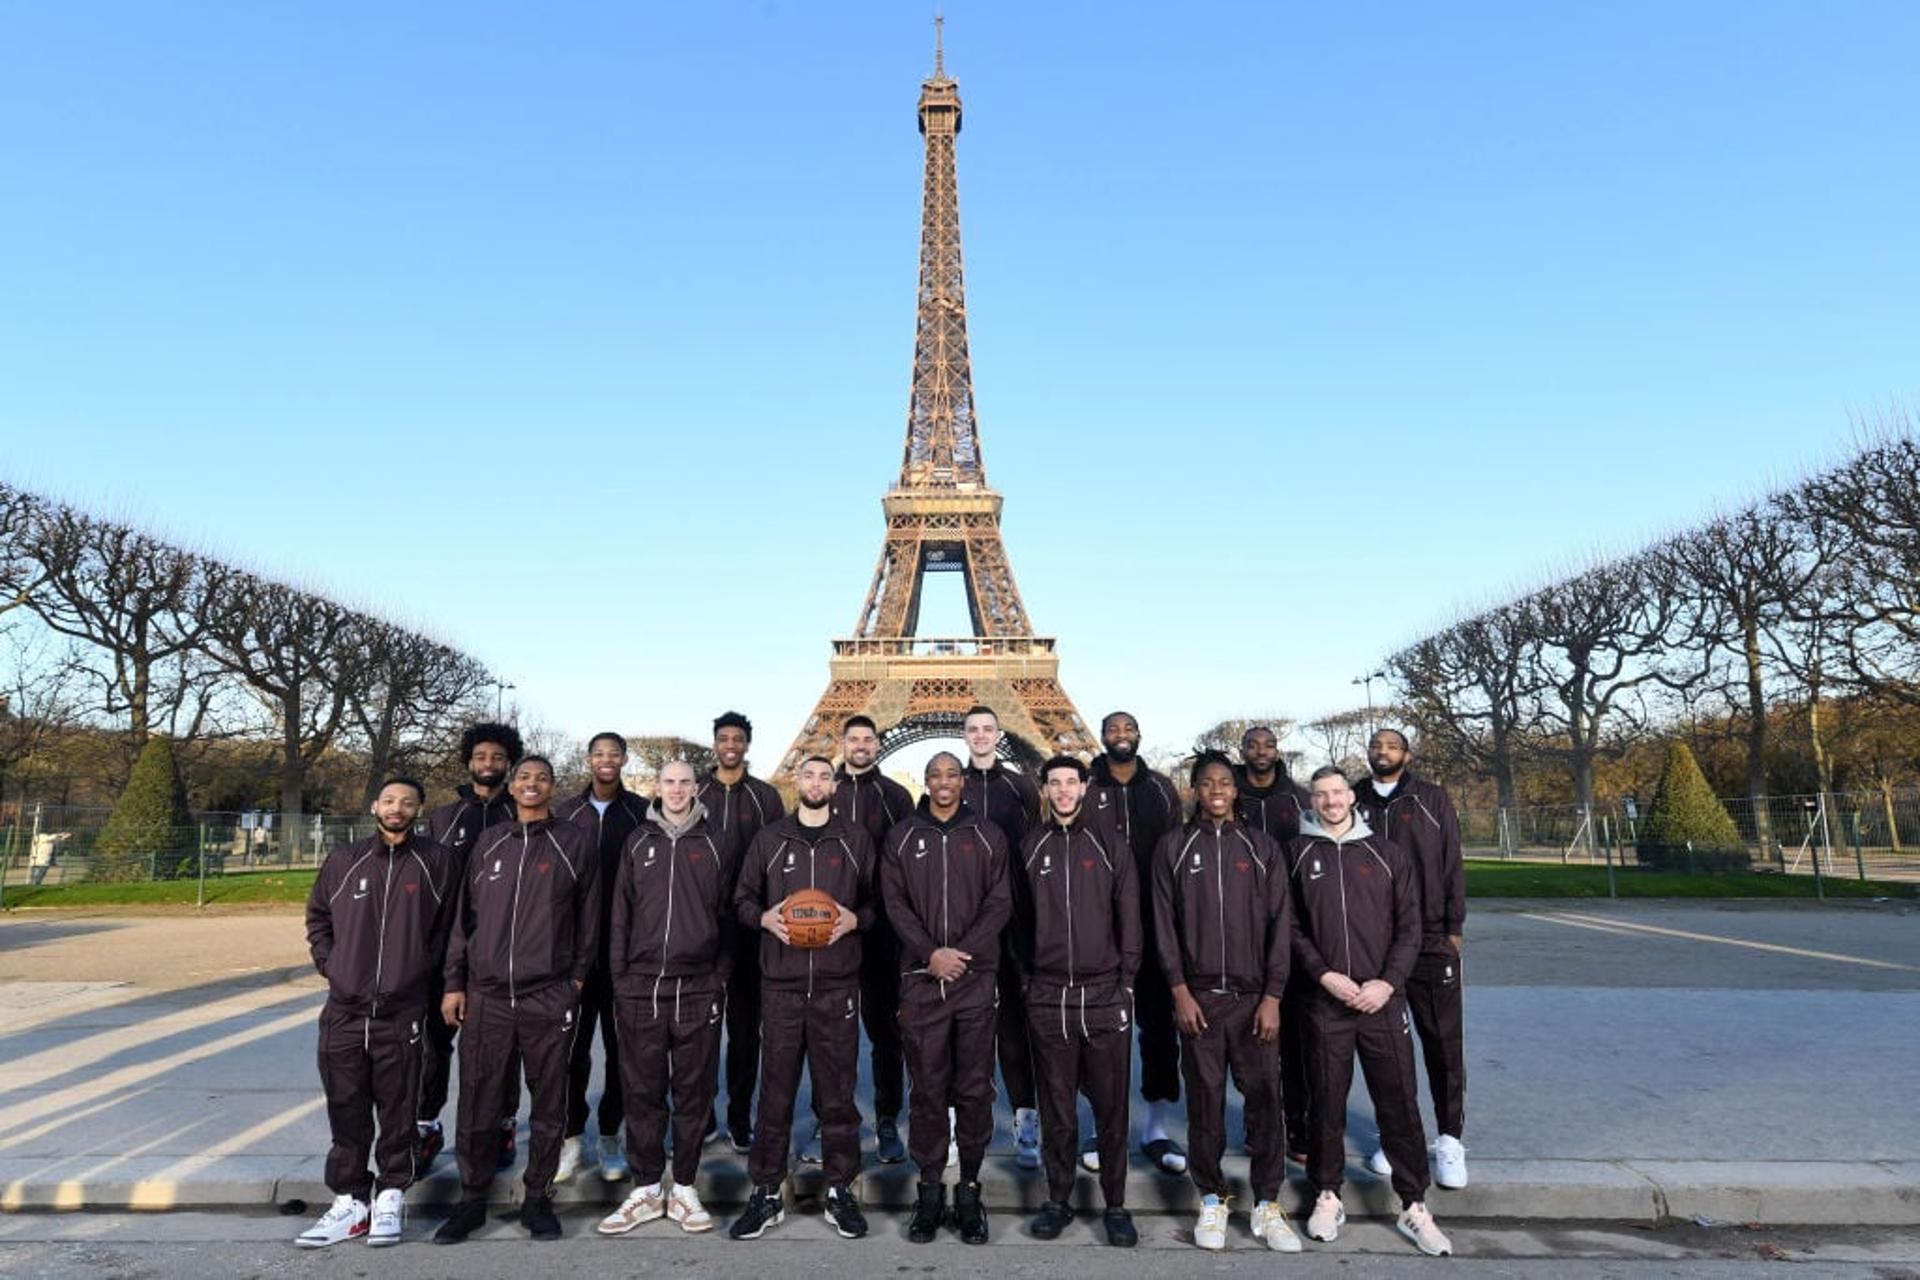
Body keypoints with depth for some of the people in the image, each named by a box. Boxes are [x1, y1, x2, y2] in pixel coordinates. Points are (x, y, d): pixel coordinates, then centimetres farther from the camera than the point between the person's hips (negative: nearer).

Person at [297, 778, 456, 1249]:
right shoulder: (343, 860, 5)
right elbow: (318, 918, 17)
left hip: (403, 1012, -2)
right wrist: (330, 965, 6)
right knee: (347, 1113, 10)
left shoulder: (436, 862, -2)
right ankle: (349, 1202, 22)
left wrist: (422, 970, -1)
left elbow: (446, 926, 4)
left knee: (397, 1113, 7)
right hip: (344, 1010, 2)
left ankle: (389, 1198, 22)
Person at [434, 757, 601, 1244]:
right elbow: (464, 916, 11)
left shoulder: (575, 844, 2)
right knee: (477, 1102, 6)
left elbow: (588, 916, 3)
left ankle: (538, 1199, 20)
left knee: (548, 1103, 5)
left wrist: (578, 976, -1)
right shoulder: (489, 844, 10)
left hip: (550, 997, -2)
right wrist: (454, 983, 7)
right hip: (486, 995, 2)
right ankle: (472, 1199, 23)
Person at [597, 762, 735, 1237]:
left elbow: (727, 917, 5)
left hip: (698, 989, -1)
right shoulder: (637, 843, 9)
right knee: (643, 1091, 7)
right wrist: (620, 978, 3)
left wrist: (721, 978, 0)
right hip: (641, 987, 1)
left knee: (694, 1091, 6)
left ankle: (684, 1189, 19)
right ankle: (646, 1189, 20)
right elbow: (620, 915, 8)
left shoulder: (717, 846, 4)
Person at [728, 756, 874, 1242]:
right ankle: (766, 1193, 18)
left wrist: (854, 919, -9)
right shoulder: (768, 838, 9)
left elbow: (876, 902, 10)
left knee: (837, 1092, 6)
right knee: (775, 1092, 5)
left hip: (838, 986, 0)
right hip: (780, 984, 0)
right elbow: (742, 900, 13)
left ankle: (841, 1191, 19)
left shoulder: (855, 840, 8)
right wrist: (765, 918, -7)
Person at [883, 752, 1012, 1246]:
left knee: (974, 1089, 5)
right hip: (921, 979, 0)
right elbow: (894, 902, 1)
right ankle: (930, 1188, 17)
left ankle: (969, 1189, 17)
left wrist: (963, 951, -11)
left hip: (976, 978, 0)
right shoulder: (901, 836, 7)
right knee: (927, 1088, 5)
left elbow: (999, 902, 1)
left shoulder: (987, 836, 7)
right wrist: (930, 953, -11)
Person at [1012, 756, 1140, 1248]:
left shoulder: (1111, 847, 3)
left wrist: (1126, 981, -2)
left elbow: (1129, 919, 3)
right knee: (1056, 1108, 9)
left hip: (1105, 995, -1)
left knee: (1111, 1106, 5)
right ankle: (1058, 1200, 23)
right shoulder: (1030, 848, 6)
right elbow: (1019, 920, 9)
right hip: (1047, 998, 1)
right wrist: (1026, 979, 4)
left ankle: (1116, 1205, 18)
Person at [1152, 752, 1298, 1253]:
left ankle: (1267, 1206, 16)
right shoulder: (1173, 846, 4)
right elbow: (1164, 923, 2)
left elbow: (1280, 925, 3)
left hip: (1253, 997, 0)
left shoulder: (1261, 848, 5)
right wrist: (1180, 991, -5)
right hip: (1197, 996, 0)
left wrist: (1271, 997, -4)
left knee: (1265, 1099, 1)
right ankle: (1212, 1202, 20)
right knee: (1204, 1101, 5)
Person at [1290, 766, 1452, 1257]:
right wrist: (1325, 975, -10)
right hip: (1324, 1001, 0)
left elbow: (1409, 926, 4)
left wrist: (1388, 982, -8)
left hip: (1383, 1000, 1)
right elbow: (1291, 926, 1)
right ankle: (1327, 1196, 24)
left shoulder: (1387, 853, 6)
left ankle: (1414, 1206, 19)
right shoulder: (1297, 853, 3)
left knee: (1400, 1104, 5)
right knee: (1327, 1103, 8)